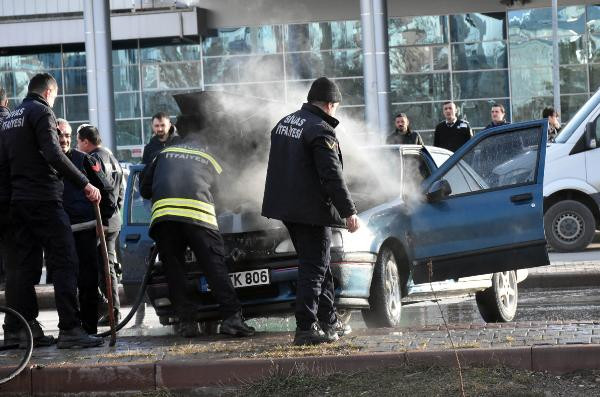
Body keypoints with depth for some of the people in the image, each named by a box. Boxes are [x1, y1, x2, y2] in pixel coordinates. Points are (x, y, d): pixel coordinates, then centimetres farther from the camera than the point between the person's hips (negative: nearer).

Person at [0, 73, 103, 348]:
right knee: (64, 262, -9)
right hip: (44, 198, -9)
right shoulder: (42, 112, -7)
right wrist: (85, 184, -19)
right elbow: (53, 155, -19)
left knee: (23, 265, 12)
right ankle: (69, 329, -16)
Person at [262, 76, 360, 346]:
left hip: (285, 205, 9)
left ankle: (329, 322, 23)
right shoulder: (320, 131, -16)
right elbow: (332, 176, -20)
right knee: (313, 268, -5)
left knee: (320, 265, 18)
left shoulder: (284, 123, 13)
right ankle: (306, 329, -7)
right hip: (312, 210, -9)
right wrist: (348, 211, -16)